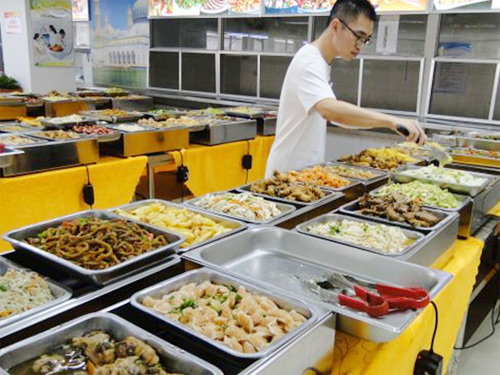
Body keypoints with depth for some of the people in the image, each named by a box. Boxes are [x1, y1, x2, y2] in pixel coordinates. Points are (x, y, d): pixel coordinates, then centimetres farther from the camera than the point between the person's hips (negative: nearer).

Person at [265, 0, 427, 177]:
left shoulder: (320, 62, 11)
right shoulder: (308, 62, -19)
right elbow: (329, 109, -39)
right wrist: (391, 121, -43)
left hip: (307, 168, 9)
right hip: (289, 171, -9)